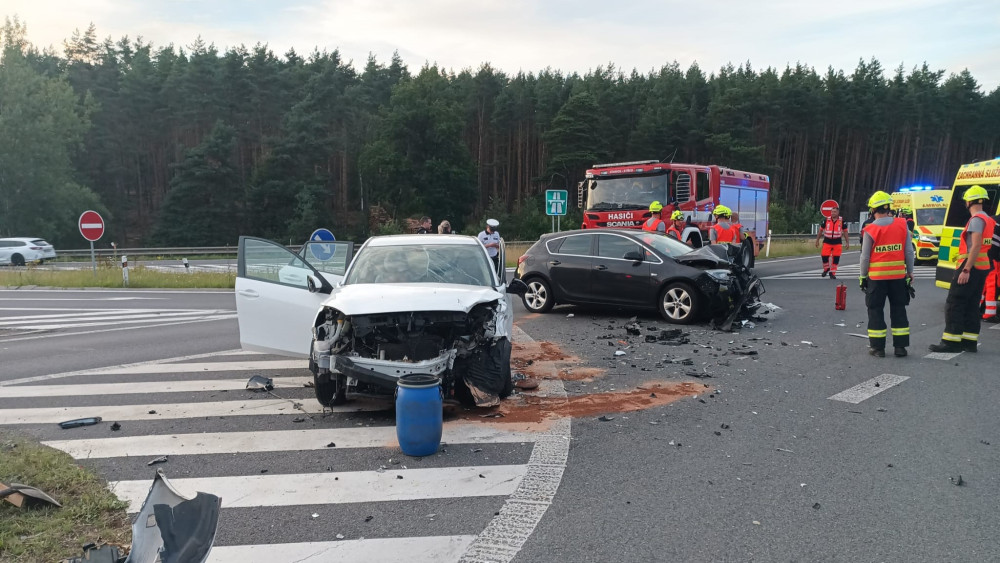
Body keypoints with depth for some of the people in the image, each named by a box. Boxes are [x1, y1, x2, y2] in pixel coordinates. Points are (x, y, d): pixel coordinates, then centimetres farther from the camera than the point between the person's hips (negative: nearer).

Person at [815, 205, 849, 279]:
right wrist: (817, 240, 10)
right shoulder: (826, 220, 1)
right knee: (824, 256, -9)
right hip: (827, 241, 0)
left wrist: (847, 242, 6)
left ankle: (832, 273, 13)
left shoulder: (841, 221, 0)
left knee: (836, 258, 0)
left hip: (837, 242, 0)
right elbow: (821, 230, 10)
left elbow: (845, 231, 7)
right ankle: (826, 269, 18)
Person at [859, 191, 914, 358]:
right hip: (898, 275, 3)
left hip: (876, 277, -3)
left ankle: (878, 347, 8)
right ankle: (900, 347, 15)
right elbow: (909, 252, 2)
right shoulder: (902, 225, -2)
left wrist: (863, 276, 5)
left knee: (876, 310, 6)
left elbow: (865, 257, -6)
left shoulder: (870, 230, -11)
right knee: (898, 309, 13)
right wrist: (910, 272, 12)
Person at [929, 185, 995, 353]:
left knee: (954, 305, -7)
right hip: (982, 268, 10)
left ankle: (951, 342, -7)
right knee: (971, 306, 12)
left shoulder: (977, 219, -15)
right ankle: (970, 342, 15)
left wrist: (966, 270, -24)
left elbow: (976, 246, -22)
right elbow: (982, 245, 18)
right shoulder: (988, 219, 16)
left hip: (971, 268, -10)